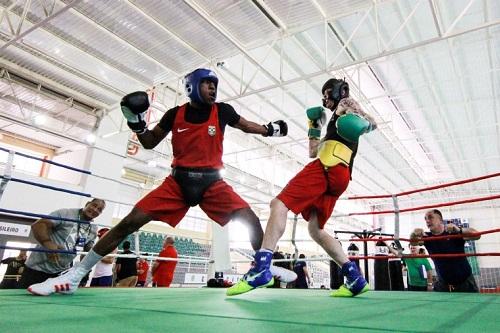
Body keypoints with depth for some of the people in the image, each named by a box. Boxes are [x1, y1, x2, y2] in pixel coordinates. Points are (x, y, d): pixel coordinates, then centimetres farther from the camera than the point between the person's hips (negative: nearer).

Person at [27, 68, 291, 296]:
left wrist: (269, 129, 12)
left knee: (249, 218, -19)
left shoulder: (222, 111, 2)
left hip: (212, 182, 1)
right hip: (178, 181, 0)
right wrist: (136, 123, -5)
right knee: (131, 222, -9)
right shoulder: (175, 114, 2)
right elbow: (149, 143, 11)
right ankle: (76, 274, 3)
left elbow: (245, 125, 21)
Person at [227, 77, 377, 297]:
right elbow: (313, 152, 35)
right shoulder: (335, 123, 40)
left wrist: (362, 124, -17)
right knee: (316, 229, 8)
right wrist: (314, 126, 33)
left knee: (279, 204, -19)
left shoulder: (346, 103, 20)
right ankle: (355, 278, 4)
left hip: (328, 167, -9)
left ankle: (261, 268, -33)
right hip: (339, 177, 9)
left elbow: (373, 123, 3)